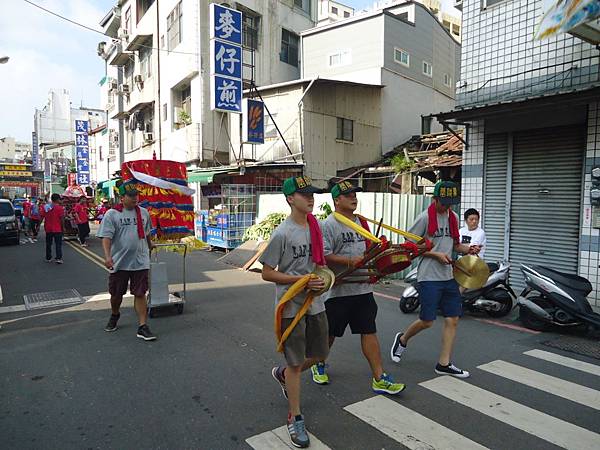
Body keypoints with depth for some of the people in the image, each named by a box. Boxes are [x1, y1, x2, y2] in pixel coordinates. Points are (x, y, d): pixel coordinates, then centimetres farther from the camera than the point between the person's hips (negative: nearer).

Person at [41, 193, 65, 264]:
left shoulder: (45, 207, 4)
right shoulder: (59, 208, -10)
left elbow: (41, 217, 5)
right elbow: (62, 218, -12)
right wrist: (63, 227, -2)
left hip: (48, 229, 5)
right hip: (57, 229, -5)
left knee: (48, 244, 14)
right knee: (58, 244, -1)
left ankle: (48, 258, 20)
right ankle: (58, 258, -7)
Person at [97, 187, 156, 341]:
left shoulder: (143, 212, 7)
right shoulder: (111, 214, -5)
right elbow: (106, 237, -13)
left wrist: (150, 246, 34)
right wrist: (107, 256, -25)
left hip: (140, 261, 2)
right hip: (119, 262, -1)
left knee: (140, 294, 0)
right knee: (116, 294, 14)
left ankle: (143, 326, 5)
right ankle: (114, 316, 43)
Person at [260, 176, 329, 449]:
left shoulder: (316, 227, 5)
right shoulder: (282, 233, -16)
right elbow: (267, 273, -14)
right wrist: (302, 280, -22)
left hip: (315, 303, 7)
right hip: (292, 306, -7)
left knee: (319, 354, 19)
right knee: (295, 362, 5)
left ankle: (283, 374, 46)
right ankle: (295, 418, 25)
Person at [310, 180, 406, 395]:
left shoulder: (361, 221, 13)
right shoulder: (329, 225, -12)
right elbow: (323, 256, -20)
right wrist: (349, 260, -25)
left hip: (363, 288, 6)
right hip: (339, 290, -6)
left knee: (369, 331, 7)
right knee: (330, 333, 11)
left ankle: (379, 379, 14)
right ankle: (319, 364, 37)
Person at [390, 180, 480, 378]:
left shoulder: (453, 217, 11)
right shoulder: (425, 217, -10)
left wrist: (468, 249, 1)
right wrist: (436, 255, -16)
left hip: (449, 276, 7)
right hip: (429, 277, -7)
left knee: (452, 319, 7)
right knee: (427, 321, -4)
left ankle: (444, 364, 19)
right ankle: (402, 339, 26)